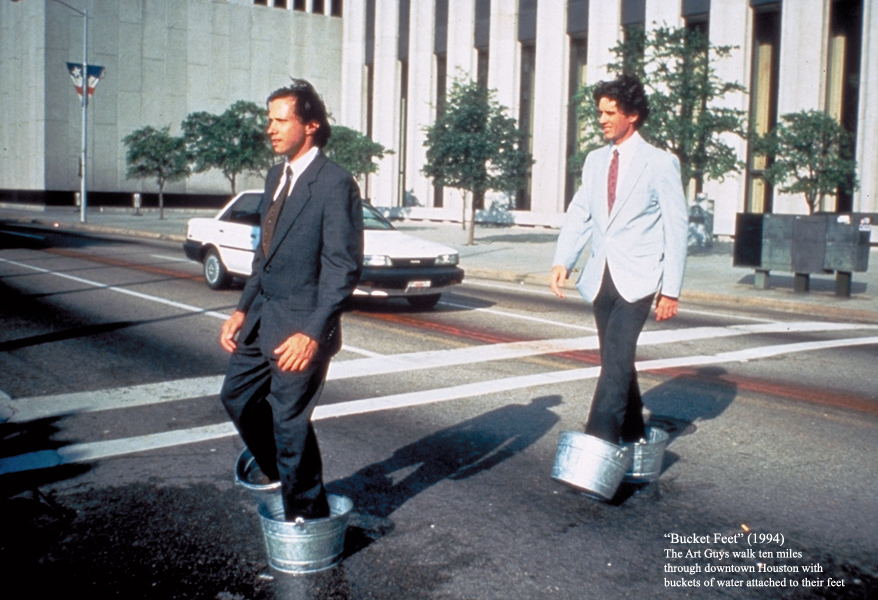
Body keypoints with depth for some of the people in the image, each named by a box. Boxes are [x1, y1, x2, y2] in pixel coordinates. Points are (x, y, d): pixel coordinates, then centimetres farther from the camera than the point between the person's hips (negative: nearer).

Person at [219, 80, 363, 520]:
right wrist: (242, 309, 11)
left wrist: (313, 333, -26)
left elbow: (343, 268, -20)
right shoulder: (276, 176, 11)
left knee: (289, 419, 0)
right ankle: (278, 470, 41)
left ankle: (306, 517, 20)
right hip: (262, 317, 9)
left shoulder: (335, 184, -16)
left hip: (301, 324, -9)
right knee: (237, 396, 18)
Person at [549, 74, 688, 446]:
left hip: (638, 278, -6)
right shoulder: (595, 161, 11)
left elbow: (676, 227, -5)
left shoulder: (659, 163, -5)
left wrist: (671, 289, -9)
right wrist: (562, 262, -10)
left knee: (616, 357, -18)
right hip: (601, 276, 6)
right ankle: (632, 436, 28)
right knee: (617, 360, 13)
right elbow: (579, 214, 7)